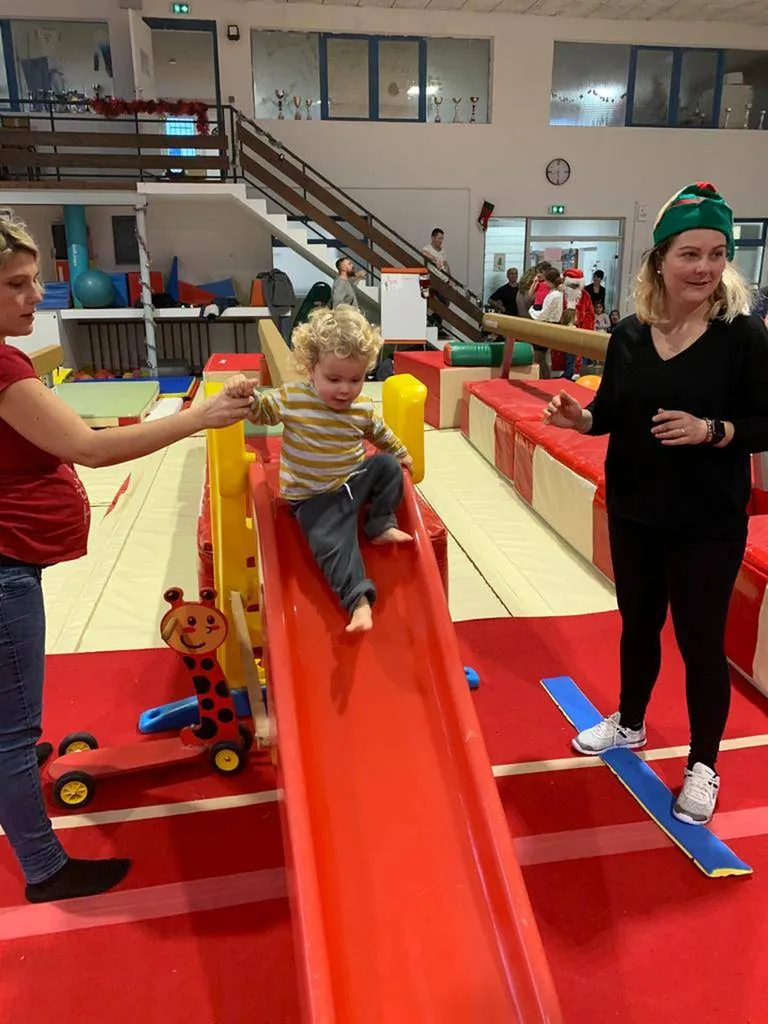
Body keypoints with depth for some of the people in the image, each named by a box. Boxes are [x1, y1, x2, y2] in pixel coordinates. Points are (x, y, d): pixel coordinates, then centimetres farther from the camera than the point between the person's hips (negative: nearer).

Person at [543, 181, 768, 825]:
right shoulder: (628, 334, 0)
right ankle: (629, 723, 44)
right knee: (639, 622, 20)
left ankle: (703, 766, 28)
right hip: (633, 513, 4)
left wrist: (712, 430, -26)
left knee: (700, 640, 7)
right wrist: (580, 417, -11)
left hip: (709, 523, -4)